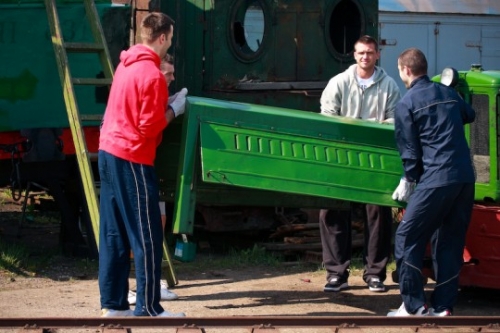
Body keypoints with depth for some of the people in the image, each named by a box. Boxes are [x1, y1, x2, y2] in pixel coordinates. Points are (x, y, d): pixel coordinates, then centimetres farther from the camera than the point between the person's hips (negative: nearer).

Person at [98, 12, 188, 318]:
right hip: (132, 158, -9)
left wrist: (164, 102, 12)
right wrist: (174, 109, -2)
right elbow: (150, 126, -17)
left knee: (114, 234, 11)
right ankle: (148, 309, -1)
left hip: (109, 152, 9)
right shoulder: (152, 75, -16)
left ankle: (113, 303, 14)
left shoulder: (127, 64, 12)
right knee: (147, 236, -3)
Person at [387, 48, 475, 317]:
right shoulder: (448, 93, 14)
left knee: (408, 238, 2)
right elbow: (469, 115, 34)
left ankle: (413, 306, 1)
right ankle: (443, 306, 13)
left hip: (436, 179, -7)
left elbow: (409, 150, -1)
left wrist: (408, 180, 13)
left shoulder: (407, 104, -3)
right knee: (450, 242, 12)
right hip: (466, 178, 7)